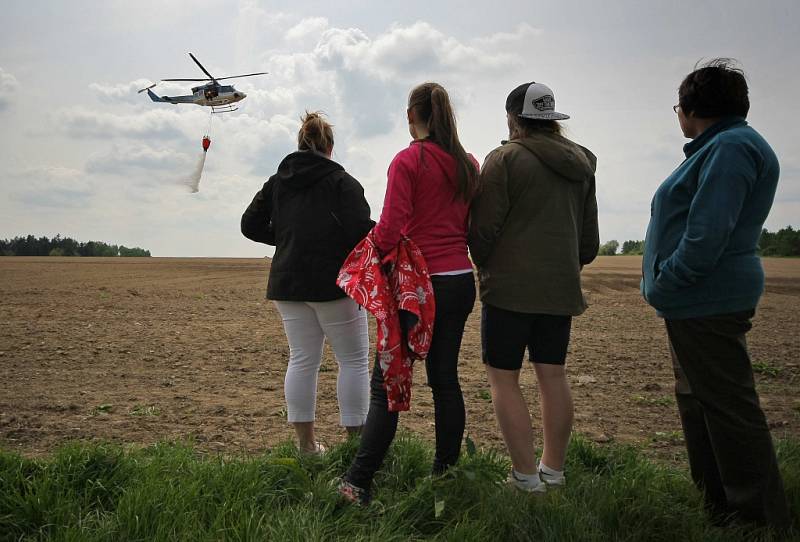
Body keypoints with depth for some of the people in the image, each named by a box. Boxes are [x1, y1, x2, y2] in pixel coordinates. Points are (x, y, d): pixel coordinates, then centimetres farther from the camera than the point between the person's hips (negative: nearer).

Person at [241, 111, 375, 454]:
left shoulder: (277, 182, 9)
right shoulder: (342, 181, -7)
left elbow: (251, 225, 10)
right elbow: (361, 231, -18)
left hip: (288, 283, 5)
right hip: (334, 283, -5)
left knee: (302, 359, 11)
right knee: (354, 360, 4)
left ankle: (305, 443, 16)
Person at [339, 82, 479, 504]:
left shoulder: (407, 161, -10)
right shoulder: (469, 164, 8)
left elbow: (391, 228, -16)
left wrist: (371, 248, 2)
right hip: (461, 280, 6)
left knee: (387, 383, -1)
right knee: (445, 378, 14)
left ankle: (358, 484, 0)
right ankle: (446, 473, 21)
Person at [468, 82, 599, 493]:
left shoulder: (506, 158, -10)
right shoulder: (581, 163, 13)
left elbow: (483, 228, -10)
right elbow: (589, 234, 19)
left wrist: (485, 266, 8)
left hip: (510, 287, -7)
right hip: (561, 288, 7)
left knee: (503, 378, 1)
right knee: (553, 375, 13)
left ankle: (526, 477, 1)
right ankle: (554, 470, 22)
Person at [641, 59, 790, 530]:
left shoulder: (730, 147, -15)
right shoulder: (721, 146, 18)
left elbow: (708, 233, -24)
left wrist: (666, 283, -16)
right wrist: (669, 285, 14)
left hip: (707, 299, -11)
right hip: (701, 302, 11)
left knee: (728, 408, -4)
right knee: (698, 402, 17)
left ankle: (761, 516, 6)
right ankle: (720, 505, 27)